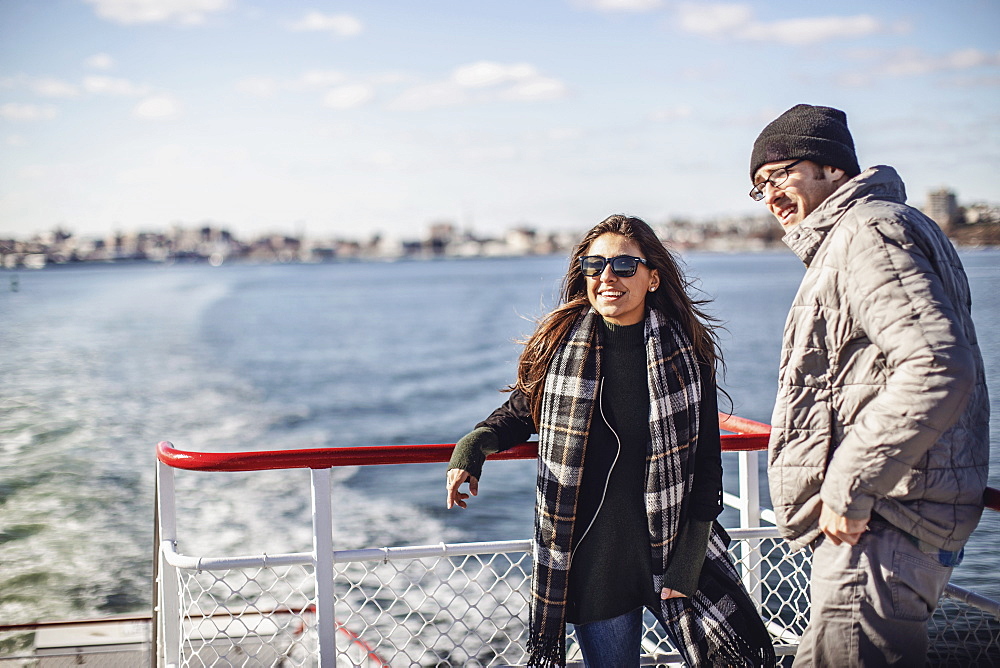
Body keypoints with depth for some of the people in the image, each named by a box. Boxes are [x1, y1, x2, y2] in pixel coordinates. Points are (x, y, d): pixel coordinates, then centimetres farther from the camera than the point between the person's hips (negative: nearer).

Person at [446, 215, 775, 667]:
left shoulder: (688, 351, -3)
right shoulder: (558, 345, -2)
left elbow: (706, 467, -2)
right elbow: (519, 413, 13)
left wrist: (687, 565, -7)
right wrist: (474, 446, -9)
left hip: (676, 549, 0)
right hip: (591, 566, 0)